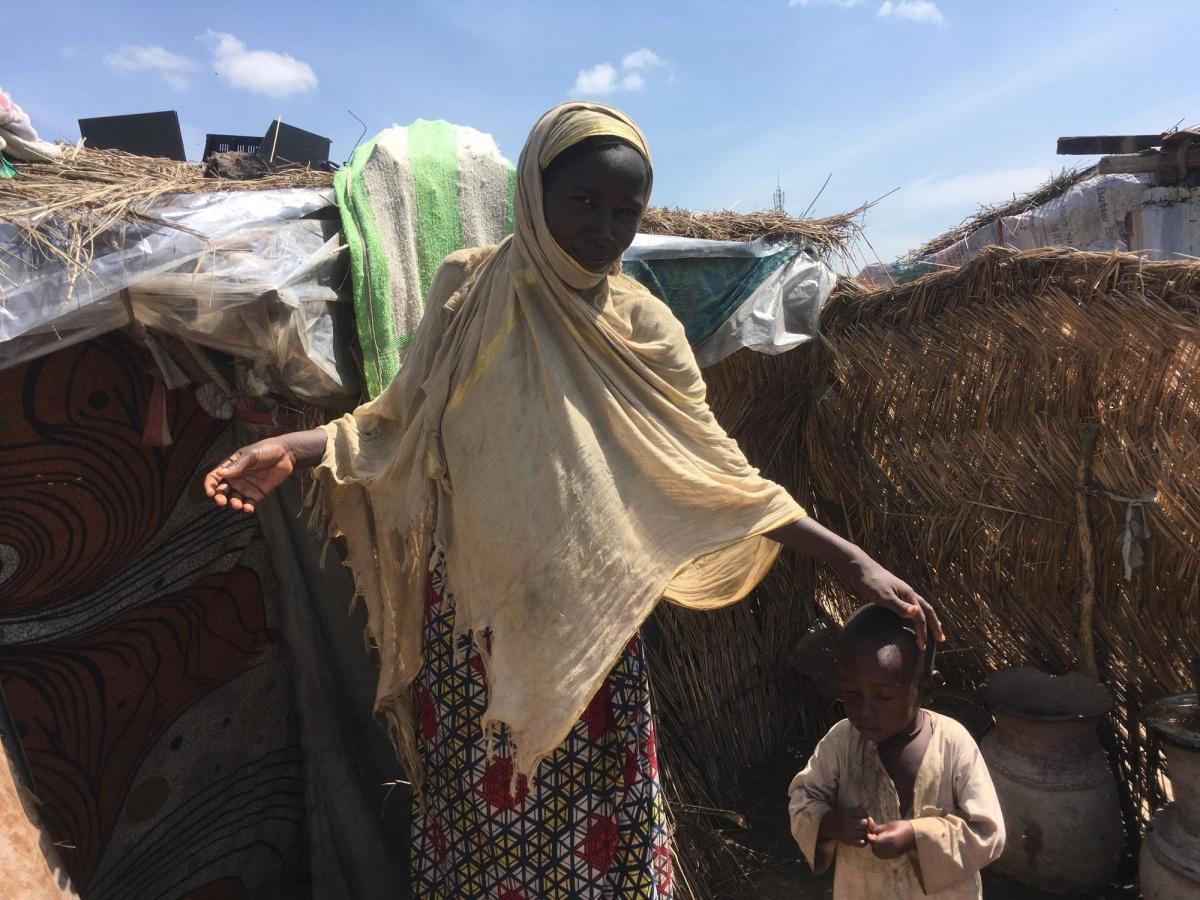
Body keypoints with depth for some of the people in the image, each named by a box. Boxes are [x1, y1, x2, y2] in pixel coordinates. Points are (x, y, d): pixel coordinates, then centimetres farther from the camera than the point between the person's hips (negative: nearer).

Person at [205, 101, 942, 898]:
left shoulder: (641, 325, -2)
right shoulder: (469, 287, 0)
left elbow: (711, 466, -1)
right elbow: (405, 418, 6)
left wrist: (847, 557, -5)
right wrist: (297, 450, -10)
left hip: (587, 624, 0)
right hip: (469, 615, 1)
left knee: (597, 827, 5)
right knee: (474, 810, 14)